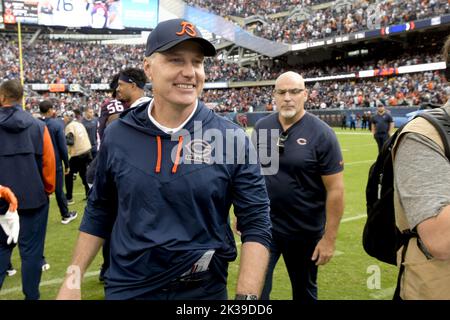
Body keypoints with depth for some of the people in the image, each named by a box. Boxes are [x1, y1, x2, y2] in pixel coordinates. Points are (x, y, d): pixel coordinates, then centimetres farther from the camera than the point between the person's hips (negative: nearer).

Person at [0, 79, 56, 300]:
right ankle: (31, 295, 16)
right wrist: (47, 190, 9)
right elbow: (49, 164, -6)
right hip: (33, 197, -1)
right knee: (31, 250, 7)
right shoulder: (38, 126, -8)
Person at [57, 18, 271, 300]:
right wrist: (73, 279, 4)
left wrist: (246, 297, -20)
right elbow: (99, 213, 7)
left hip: (205, 290, -1)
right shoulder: (117, 135, -3)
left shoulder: (234, 139, -10)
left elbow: (256, 226, -10)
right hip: (125, 288, 1)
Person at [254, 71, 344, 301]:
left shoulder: (321, 134, -13)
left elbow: (335, 190, -13)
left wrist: (329, 238, -13)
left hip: (305, 231, -2)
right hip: (262, 224, 3)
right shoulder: (261, 128, 0)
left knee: (304, 292, 19)